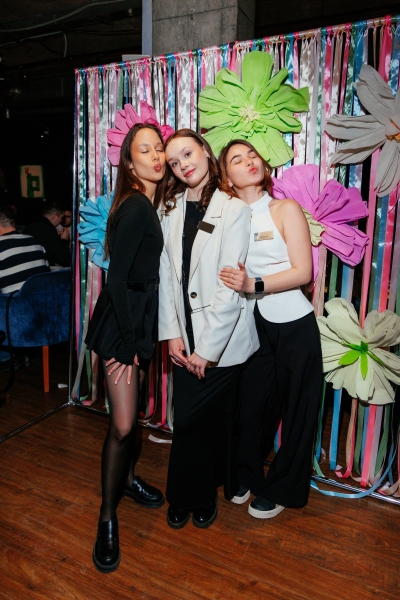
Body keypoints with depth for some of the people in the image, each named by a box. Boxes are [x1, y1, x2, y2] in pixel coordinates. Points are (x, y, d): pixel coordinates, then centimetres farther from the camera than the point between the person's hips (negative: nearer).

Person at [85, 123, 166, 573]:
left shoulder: (152, 204, 9)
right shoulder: (134, 207, -17)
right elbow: (117, 278, -19)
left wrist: (139, 339, 9)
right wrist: (127, 343, -16)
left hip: (141, 318, 8)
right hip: (121, 321, -8)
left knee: (130, 412, 21)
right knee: (122, 424, -3)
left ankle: (126, 478, 42)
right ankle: (107, 518, 16)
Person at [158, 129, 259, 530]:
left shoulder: (234, 210, -10)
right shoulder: (171, 209, 6)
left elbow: (229, 288, -15)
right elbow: (166, 276, 3)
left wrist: (207, 347, -15)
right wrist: (172, 334, -3)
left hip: (222, 339, -4)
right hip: (186, 335, 4)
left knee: (194, 418, 5)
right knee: (189, 417, 10)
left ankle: (192, 495, 32)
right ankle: (195, 495, 34)